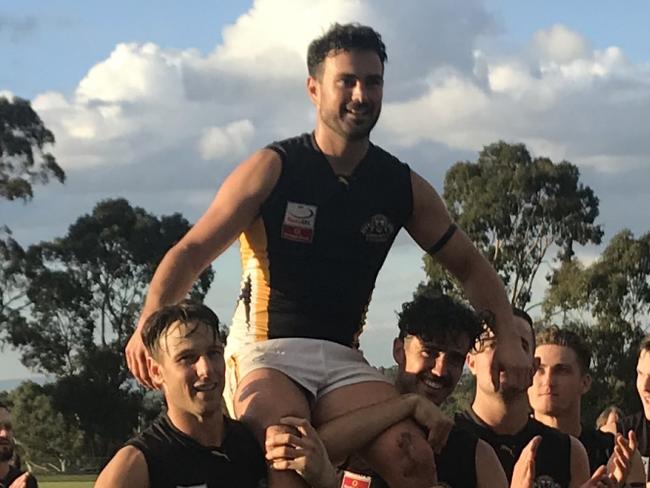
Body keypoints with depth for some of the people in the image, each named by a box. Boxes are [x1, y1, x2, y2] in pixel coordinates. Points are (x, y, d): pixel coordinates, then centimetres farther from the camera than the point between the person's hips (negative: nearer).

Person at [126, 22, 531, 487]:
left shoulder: (403, 187, 9)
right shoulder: (272, 169, -3)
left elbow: (470, 265, 18)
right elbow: (193, 252, -7)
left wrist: (507, 339, 2)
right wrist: (150, 323, -25)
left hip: (343, 358, 4)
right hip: (266, 351, -4)